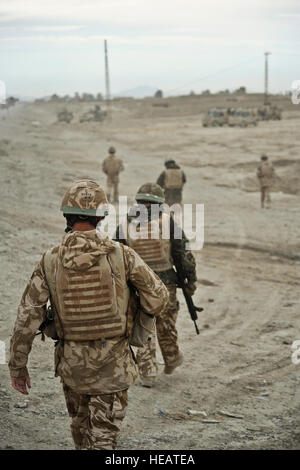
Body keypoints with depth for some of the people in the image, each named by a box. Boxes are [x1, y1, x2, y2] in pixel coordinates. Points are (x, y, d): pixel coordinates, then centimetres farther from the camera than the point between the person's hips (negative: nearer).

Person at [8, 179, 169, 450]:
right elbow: (158, 299, -10)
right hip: (111, 365, -2)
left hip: (71, 363, 3)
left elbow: (27, 318, -8)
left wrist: (18, 366, 3)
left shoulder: (50, 261, -10)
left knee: (81, 423, 26)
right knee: (102, 437, 4)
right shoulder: (121, 255, -14)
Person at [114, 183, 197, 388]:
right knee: (166, 325, 18)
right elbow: (183, 253, -7)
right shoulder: (167, 221, -9)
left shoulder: (125, 226, -3)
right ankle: (172, 361, 37)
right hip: (165, 285, 0)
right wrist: (191, 280, 3)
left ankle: (148, 373, 8)